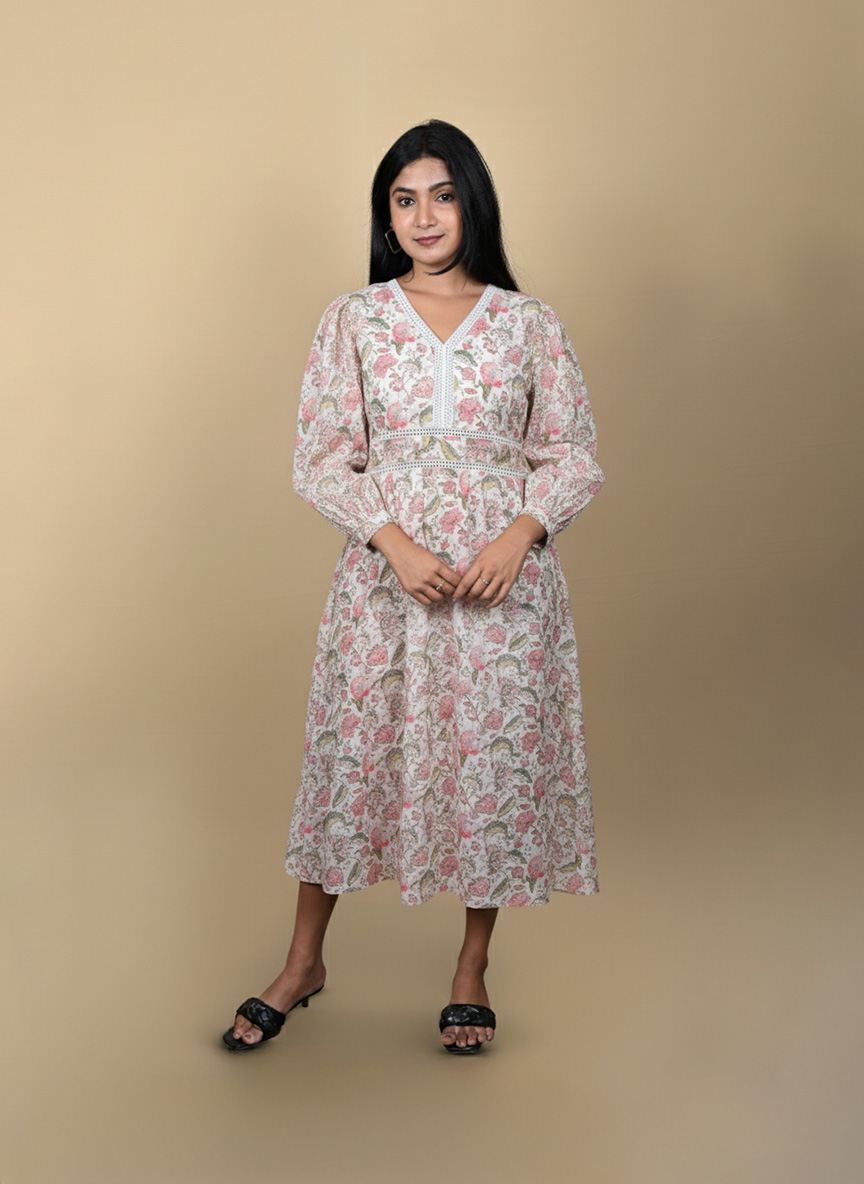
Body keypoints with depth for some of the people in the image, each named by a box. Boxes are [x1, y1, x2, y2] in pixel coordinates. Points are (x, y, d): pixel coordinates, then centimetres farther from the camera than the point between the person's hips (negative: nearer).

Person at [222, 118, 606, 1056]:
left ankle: (472, 970, 24)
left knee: (497, 758, 5)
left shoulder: (529, 324, 4)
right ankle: (303, 960, 24)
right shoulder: (352, 319, 3)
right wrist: (393, 540, -14)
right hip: (385, 570, 0)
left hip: (505, 575, 0)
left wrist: (522, 532, -13)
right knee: (354, 750, 6)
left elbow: (575, 455, 5)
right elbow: (321, 457, 0)